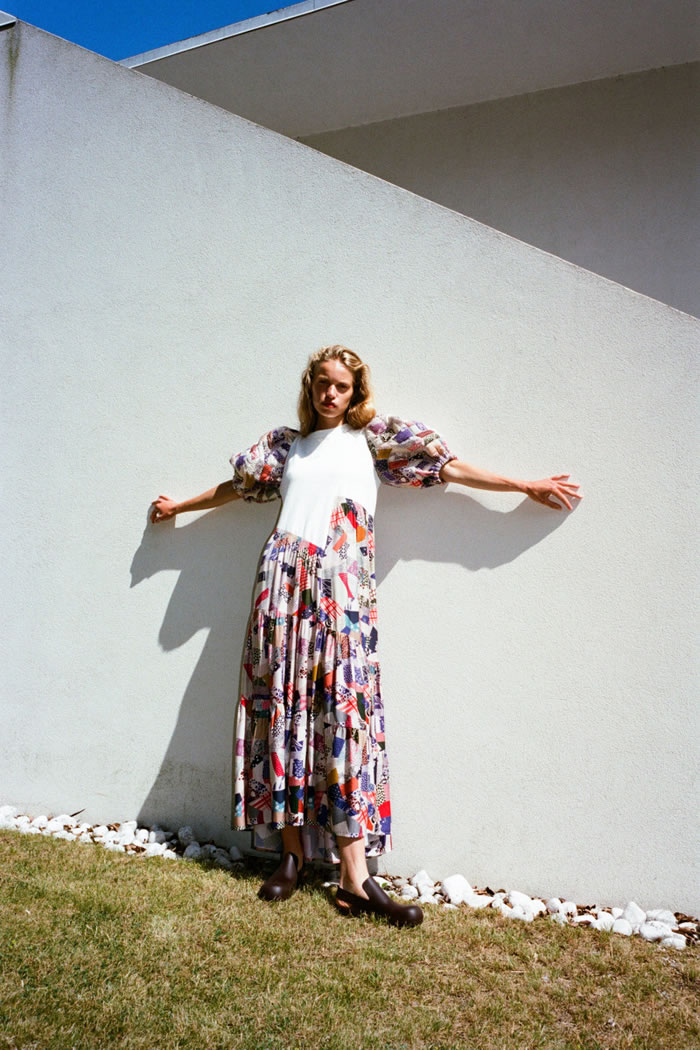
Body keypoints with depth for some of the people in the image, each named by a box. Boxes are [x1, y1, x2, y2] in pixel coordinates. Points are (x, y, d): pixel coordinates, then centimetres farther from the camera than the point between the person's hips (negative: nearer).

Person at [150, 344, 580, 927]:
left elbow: (447, 468, 8)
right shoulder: (286, 444, 19)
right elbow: (237, 486, 32)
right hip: (284, 583, 3)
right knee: (283, 709, 1)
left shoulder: (373, 438, 12)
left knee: (342, 710, -8)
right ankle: (292, 852, 13)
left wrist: (529, 486, 5)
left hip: (342, 591, -2)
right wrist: (179, 506, 43)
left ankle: (354, 879, -5)